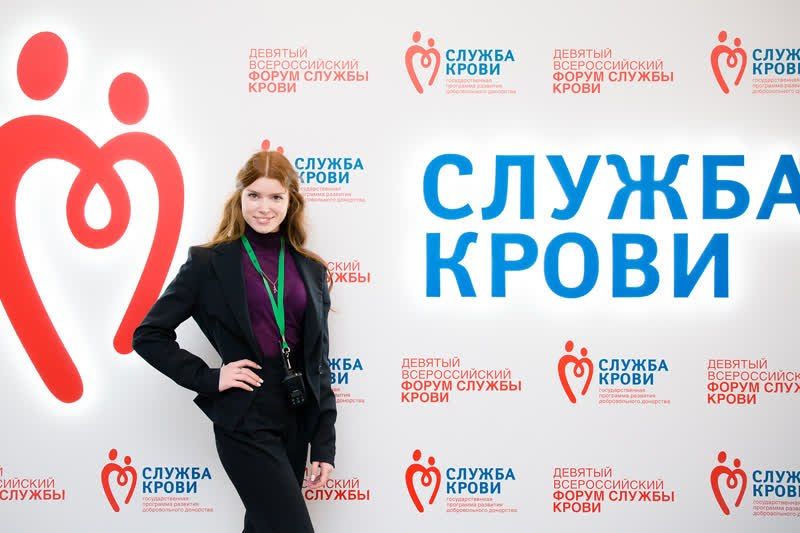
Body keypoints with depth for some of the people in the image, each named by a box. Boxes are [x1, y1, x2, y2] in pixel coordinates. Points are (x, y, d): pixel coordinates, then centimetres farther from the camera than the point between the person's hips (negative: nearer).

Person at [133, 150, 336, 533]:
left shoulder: (311, 270, 8)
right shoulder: (210, 262, -4)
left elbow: (319, 362, 8)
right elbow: (148, 334, -1)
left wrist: (324, 445, 3)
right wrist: (208, 379, -11)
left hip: (297, 421, 5)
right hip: (246, 422, -5)